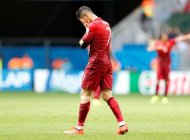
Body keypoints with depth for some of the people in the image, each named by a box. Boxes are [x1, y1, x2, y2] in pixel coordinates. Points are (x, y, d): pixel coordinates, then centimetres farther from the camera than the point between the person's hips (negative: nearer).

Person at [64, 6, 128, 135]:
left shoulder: (93, 26, -13)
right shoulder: (106, 24, 15)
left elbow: (83, 44, -8)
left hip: (96, 64, -8)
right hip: (107, 64, 8)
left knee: (85, 94, -1)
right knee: (107, 95, 7)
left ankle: (79, 128, 3)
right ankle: (122, 124, -4)